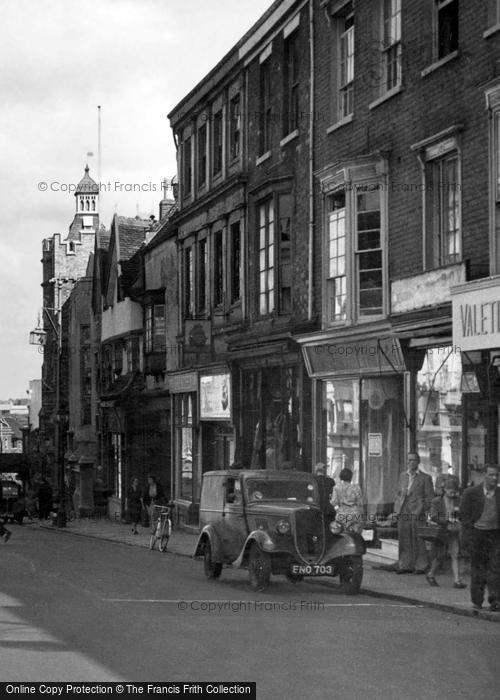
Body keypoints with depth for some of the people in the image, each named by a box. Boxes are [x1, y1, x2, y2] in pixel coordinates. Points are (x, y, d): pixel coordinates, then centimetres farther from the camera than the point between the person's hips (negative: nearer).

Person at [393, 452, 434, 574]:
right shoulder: (403, 476, 16)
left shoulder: (425, 478, 2)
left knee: (418, 541, -4)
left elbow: (429, 497, 1)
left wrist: (423, 509, -9)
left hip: (417, 513, -5)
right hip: (403, 513, 5)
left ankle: (420, 566, 1)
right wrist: (396, 509, 10)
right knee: (404, 540, 6)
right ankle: (405, 565, 12)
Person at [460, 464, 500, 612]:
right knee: (478, 569, 5)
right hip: (477, 534, -1)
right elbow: (465, 516, -2)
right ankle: (477, 601, 14)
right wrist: (467, 538, -9)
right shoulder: (471, 493, -1)